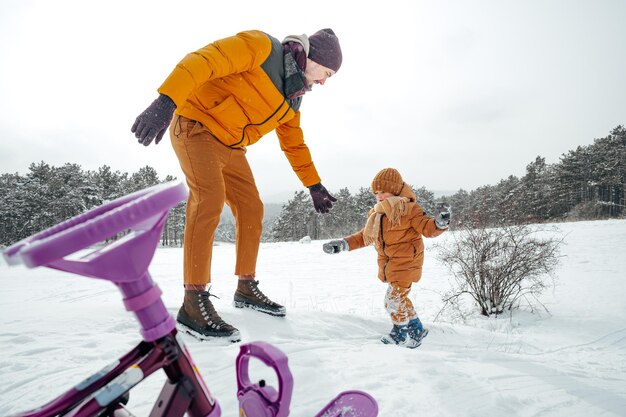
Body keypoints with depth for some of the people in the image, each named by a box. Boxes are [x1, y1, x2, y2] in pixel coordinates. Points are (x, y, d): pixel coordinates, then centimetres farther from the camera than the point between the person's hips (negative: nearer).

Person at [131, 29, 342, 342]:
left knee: (251, 208, 5)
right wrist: (166, 100, -41)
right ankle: (194, 304, -23)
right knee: (209, 199, -26)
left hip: (230, 147, 9)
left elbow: (295, 144, 21)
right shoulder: (260, 47, -14)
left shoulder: (291, 100, 12)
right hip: (197, 126, -9)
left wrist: (314, 185, 18)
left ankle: (246, 289, 17)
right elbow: (203, 60, -26)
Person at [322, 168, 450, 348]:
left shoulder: (408, 209, -11)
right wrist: (344, 244, 9)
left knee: (394, 299, -10)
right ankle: (415, 328, 32)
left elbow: (427, 228, -15)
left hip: (406, 263, -8)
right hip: (389, 264, 8)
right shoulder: (375, 215, 11)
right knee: (398, 298, 14)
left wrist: (439, 223, -37)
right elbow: (364, 236, 17)